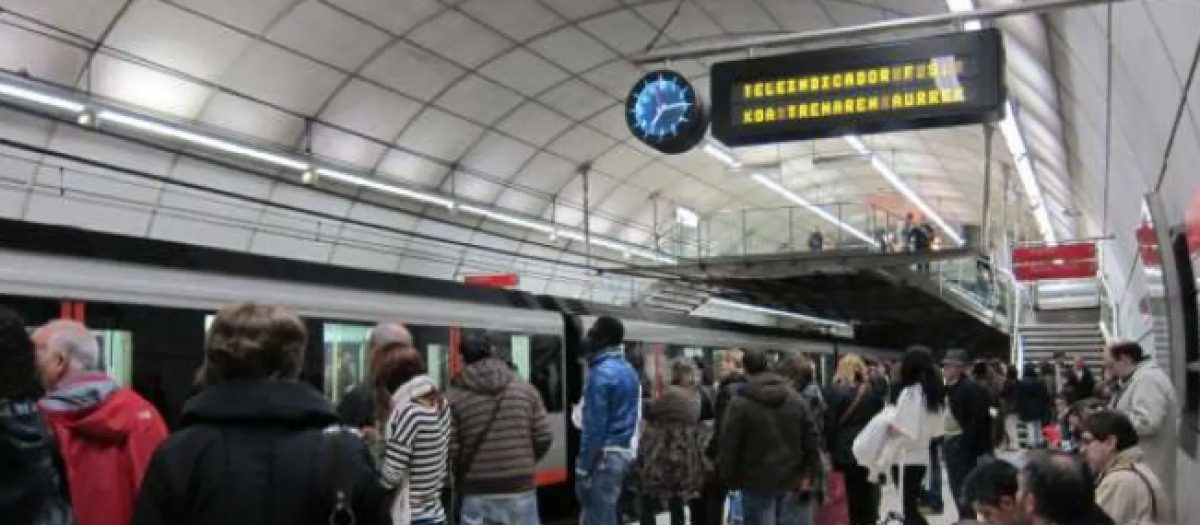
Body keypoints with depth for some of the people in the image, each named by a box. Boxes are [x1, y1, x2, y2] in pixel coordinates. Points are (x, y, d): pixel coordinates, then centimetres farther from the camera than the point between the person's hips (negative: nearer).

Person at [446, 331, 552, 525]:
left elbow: (450, 451, -8)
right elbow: (544, 438, 2)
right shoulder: (525, 389, 4)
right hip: (521, 490, 2)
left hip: (478, 494, -2)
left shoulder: (454, 397, -4)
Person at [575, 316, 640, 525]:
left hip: (605, 455, -9)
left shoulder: (602, 372, -16)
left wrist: (582, 467, -16)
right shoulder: (628, 369, 13)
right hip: (624, 452, 9)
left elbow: (595, 426, -20)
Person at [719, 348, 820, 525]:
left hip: (758, 484, -4)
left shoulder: (740, 404, -11)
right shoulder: (795, 399, 5)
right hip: (793, 481, 4)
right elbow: (811, 438, 5)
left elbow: (728, 446, -11)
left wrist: (729, 478, 3)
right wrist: (810, 474, 9)